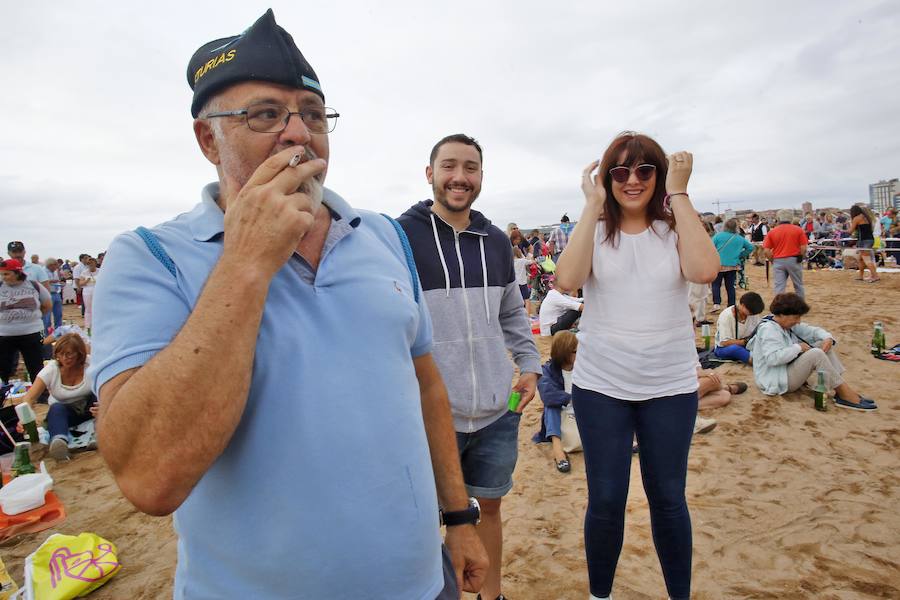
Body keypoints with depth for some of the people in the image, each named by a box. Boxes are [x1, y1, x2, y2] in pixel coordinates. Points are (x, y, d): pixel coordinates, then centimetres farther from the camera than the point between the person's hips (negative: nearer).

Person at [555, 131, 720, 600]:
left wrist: (679, 195, -15)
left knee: (668, 499, 14)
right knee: (605, 500, 9)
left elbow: (704, 270, -21)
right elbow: (567, 279, -20)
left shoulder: (675, 228, 0)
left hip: (670, 387, 1)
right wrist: (592, 206, -17)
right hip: (600, 386, 0)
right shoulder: (595, 230, 0)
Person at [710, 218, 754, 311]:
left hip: (719, 264, -3)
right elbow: (750, 247, 12)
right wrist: (741, 256, 16)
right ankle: (732, 306, 15)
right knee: (730, 286, 11)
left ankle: (716, 304, -7)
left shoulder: (718, 235, -7)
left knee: (716, 285, 7)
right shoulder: (739, 238, 4)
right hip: (733, 265, 3)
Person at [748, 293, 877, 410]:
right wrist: (798, 348, -23)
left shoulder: (789, 324, 10)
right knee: (816, 354, -26)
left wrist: (828, 338, -8)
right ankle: (846, 395, -18)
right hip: (776, 381, -11)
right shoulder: (768, 329, -21)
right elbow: (772, 358, -33)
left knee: (822, 345, 0)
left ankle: (841, 390, -9)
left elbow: (813, 331, 14)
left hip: (789, 370, 11)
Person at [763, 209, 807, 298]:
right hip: (794, 260, 0)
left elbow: (766, 251, -4)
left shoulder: (772, 232, 0)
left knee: (779, 287, 1)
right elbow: (803, 248, -4)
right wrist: (801, 258, 11)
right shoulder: (798, 230, 0)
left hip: (778, 261, 0)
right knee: (798, 285, 15)